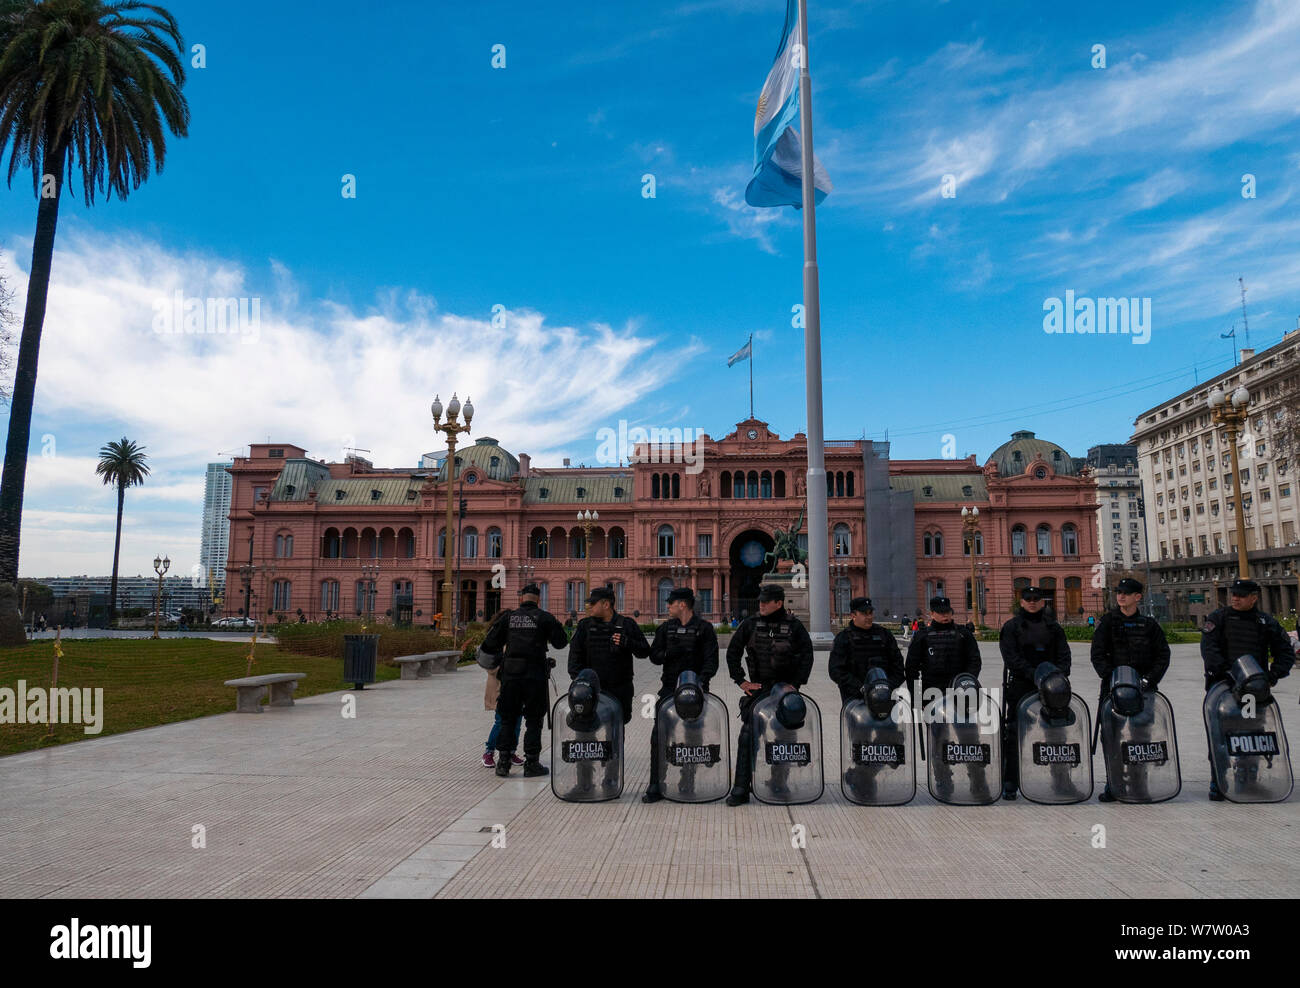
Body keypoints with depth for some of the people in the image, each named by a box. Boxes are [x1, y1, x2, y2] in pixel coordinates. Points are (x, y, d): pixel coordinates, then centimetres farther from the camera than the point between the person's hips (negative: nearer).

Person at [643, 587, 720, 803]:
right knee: (658, 736, -2)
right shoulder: (666, 628, 11)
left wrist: (702, 680, -22)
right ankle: (656, 786, 4)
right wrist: (668, 654, -10)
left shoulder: (704, 628, -1)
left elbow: (711, 660, -6)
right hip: (669, 688, 3)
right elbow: (653, 655, 11)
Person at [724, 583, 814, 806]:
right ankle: (741, 789, -4)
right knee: (747, 735, -8)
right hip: (758, 687, 1)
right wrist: (741, 681, 0)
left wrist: (796, 684, -6)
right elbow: (733, 652, 6)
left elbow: (807, 656, 1)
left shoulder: (794, 626, -3)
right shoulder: (751, 624, 1)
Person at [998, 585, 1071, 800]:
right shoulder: (1011, 627, 3)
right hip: (1020, 687, -3)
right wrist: (1033, 674, -19)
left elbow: (1064, 654, 7)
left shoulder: (1053, 627, 14)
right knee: (1015, 734, -3)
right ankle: (1010, 783, 2)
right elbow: (1011, 657, -7)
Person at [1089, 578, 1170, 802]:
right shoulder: (1108, 621, 5)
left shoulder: (1149, 624, 7)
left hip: (1143, 688, 1)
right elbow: (1097, 654, 1)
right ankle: (1112, 785, 5)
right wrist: (1111, 676, -12)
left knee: (1143, 735, 3)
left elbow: (1163, 655, 7)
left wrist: (1150, 678, -7)